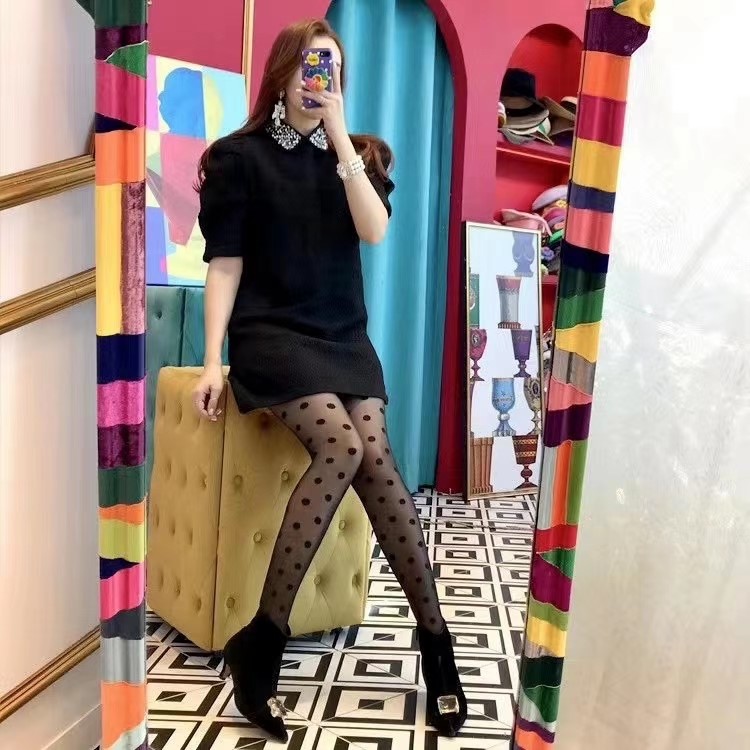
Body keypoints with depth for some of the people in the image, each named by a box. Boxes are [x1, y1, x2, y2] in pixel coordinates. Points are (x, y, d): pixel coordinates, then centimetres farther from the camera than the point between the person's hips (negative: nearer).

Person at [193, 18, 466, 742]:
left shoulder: (358, 154, 15)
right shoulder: (240, 156, 5)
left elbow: (373, 230, -5)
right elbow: (225, 261, -1)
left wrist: (339, 136, -7)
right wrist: (212, 359, -8)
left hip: (343, 334, 4)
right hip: (271, 332, -3)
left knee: (372, 453, -20)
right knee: (342, 445, -28)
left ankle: (432, 637, -10)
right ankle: (262, 638, -18)